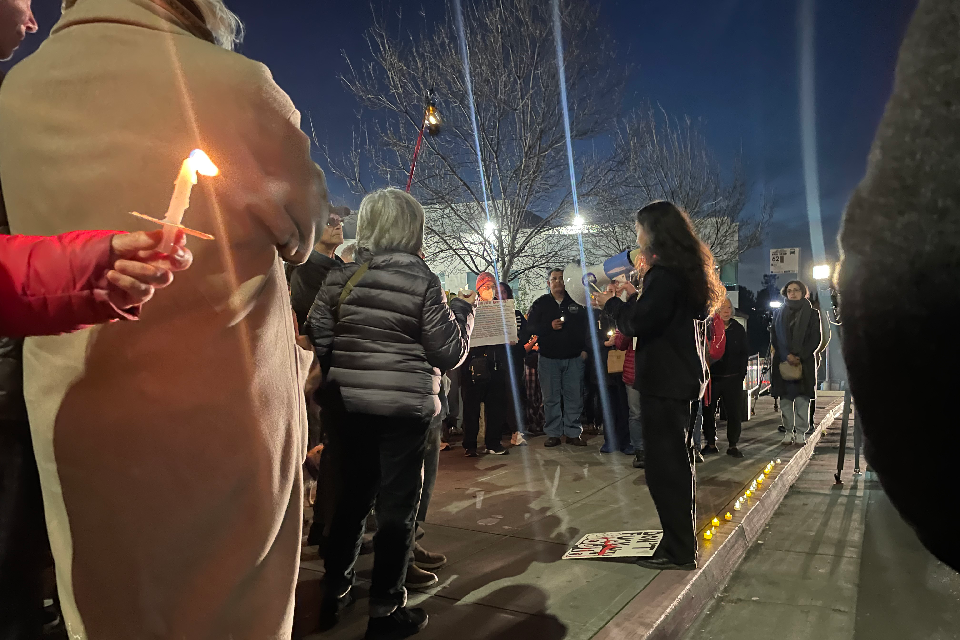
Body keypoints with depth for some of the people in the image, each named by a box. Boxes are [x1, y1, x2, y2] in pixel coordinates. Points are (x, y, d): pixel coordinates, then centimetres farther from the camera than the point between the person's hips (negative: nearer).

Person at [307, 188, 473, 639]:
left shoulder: (341, 276, 2)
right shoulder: (422, 280, -9)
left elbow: (317, 337, 3)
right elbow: (448, 352, -6)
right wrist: (463, 313, 10)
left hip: (346, 403, 5)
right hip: (404, 405, -4)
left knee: (353, 494, 20)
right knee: (397, 504, 8)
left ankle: (334, 592, 33)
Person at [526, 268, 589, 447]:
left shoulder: (577, 302, 9)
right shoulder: (540, 303, 7)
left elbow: (586, 326, 9)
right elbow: (530, 327, 1)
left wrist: (584, 349, -1)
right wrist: (550, 326, -13)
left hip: (574, 358, 1)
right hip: (548, 358, -1)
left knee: (574, 397, 2)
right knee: (551, 398, 2)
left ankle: (573, 433, 10)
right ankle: (553, 433, 9)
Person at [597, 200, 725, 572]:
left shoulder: (665, 274, -17)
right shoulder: (687, 271, 14)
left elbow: (637, 323, -22)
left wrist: (611, 303, -5)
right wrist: (634, 297, 17)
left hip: (664, 381, -11)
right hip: (683, 377, 11)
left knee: (665, 464, -3)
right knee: (677, 460, 20)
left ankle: (678, 551, 7)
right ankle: (682, 540, 33)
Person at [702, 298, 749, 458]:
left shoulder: (738, 329, 7)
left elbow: (745, 353, 11)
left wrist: (742, 373, 3)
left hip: (733, 378, 1)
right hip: (711, 377, -1)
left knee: (734, 412, 1)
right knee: (708, 411, 3)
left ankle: (732, 445, 12)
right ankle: (711, 443, 16)